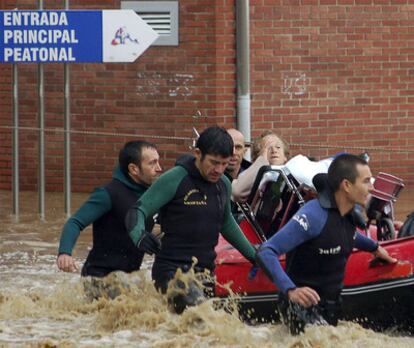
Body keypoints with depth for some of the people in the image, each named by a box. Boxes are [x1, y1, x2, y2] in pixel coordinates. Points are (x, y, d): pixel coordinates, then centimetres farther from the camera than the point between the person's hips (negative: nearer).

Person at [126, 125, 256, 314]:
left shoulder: (223, 185, 12)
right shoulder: (174, 180, -9)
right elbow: (138, 211, -10)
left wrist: (253, 255, 35)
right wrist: (139, 236, -32)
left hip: (204, 271, 7)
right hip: (172, 270, -7)